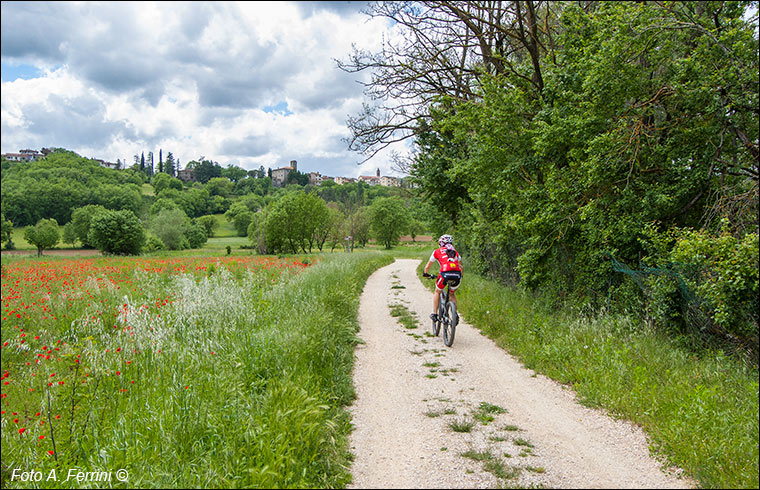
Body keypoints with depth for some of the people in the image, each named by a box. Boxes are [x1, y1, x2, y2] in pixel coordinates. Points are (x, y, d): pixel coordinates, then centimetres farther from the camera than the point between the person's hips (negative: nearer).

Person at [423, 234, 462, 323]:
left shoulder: (437, 251, 21)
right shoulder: (455, 252, 29)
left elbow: (427, 266, 29)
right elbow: (461, 267, 35)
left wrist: (425, 273, 49)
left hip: (445, 273, -3)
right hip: (457, 275, 3)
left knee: (437, 292, 23)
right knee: (452, 294, 28)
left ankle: (435, 314, 19)